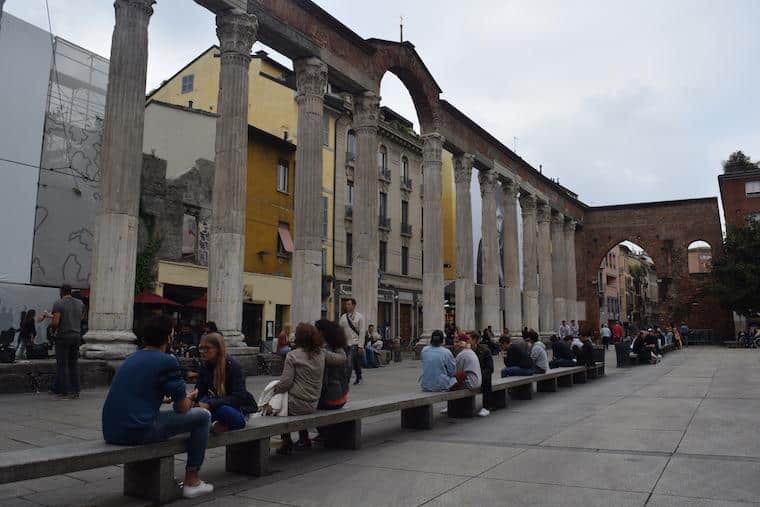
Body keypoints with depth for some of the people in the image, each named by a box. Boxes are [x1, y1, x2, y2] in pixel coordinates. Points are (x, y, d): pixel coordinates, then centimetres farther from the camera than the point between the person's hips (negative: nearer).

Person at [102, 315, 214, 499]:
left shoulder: (130, 359, 17)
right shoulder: (167, 361, -7)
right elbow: (182, 407, -4)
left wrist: (183, 398, 33)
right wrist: (188, 399, 20)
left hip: (111, 432, 8)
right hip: (139, 431, -8)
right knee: (202, 416, 6)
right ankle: (191, 482, 13)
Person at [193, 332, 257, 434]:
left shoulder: (233, 365, -18)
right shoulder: (204, 365, 0)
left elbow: (238, 398, -25)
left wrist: (210, 404, -34)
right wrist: (196, 392, -23)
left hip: (239, 409, -6)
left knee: (222, 409, -36)